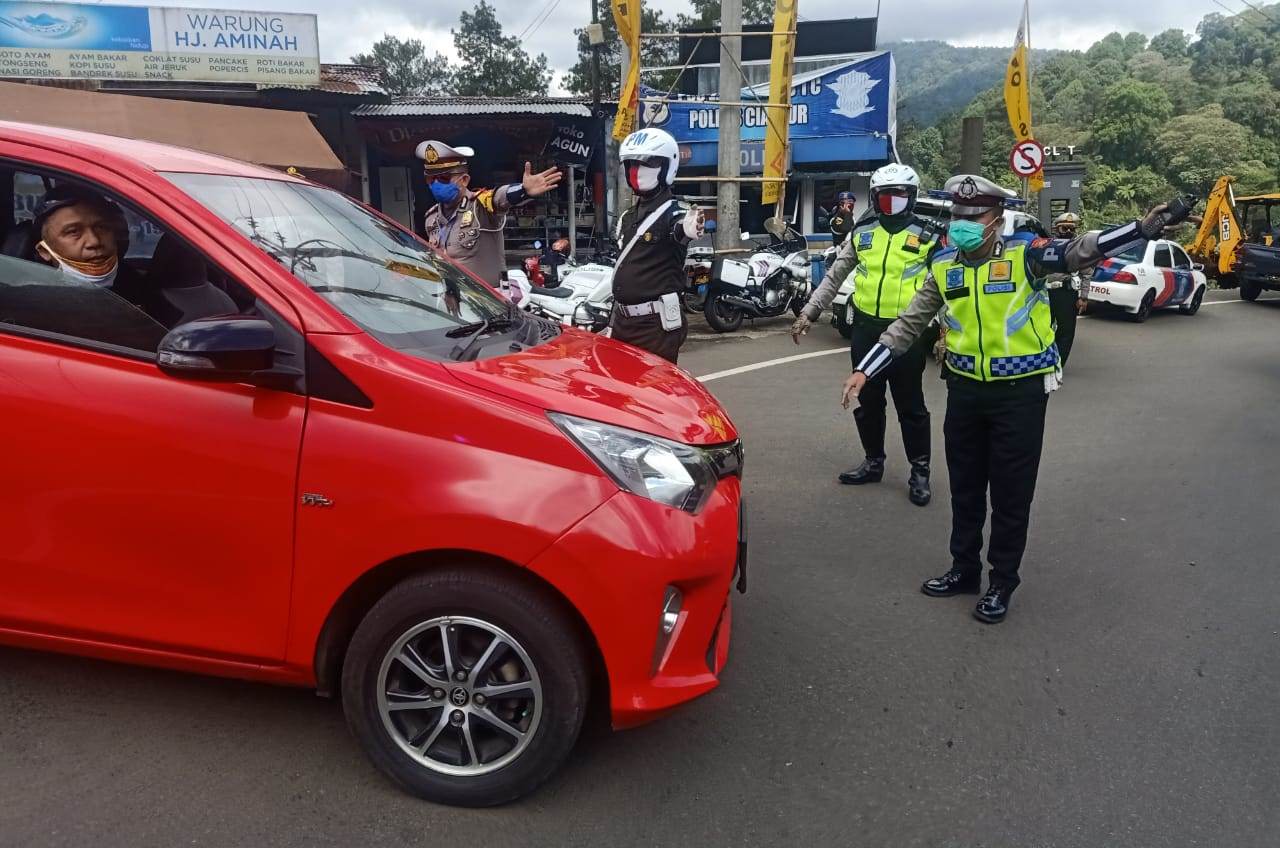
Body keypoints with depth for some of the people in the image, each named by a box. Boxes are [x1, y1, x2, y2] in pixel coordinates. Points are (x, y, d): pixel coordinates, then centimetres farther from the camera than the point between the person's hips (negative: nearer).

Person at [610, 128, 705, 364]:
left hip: (656, 324, -8)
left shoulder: (672, 213, -11)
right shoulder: (627, 217, 15)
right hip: (623, 320, 8)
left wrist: (686, 230, -60)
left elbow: (679, 230, -36)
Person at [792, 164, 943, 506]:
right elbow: (834, 277, 12)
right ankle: (873, 462, 28)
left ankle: (920, 471, 15)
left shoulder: (927, 237, -1)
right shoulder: (862, 233, 8)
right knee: (867, 402, 13)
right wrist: (809, 313, 8)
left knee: (910, 405, 4)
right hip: (865, 329, 4)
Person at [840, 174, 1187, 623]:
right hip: (965, 388, 4)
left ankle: (1002, 583, 22)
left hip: (1020, 391, -4)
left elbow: (1080, 250, -24)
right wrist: (864, 370, 5)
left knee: (1011, 492, 6)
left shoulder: (1024, 253, -10)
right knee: (964, 486, 16)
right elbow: (909, 323, 8)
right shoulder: (944, 265, 2)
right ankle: (964, 570, 34)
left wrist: (1141, 229, -42)